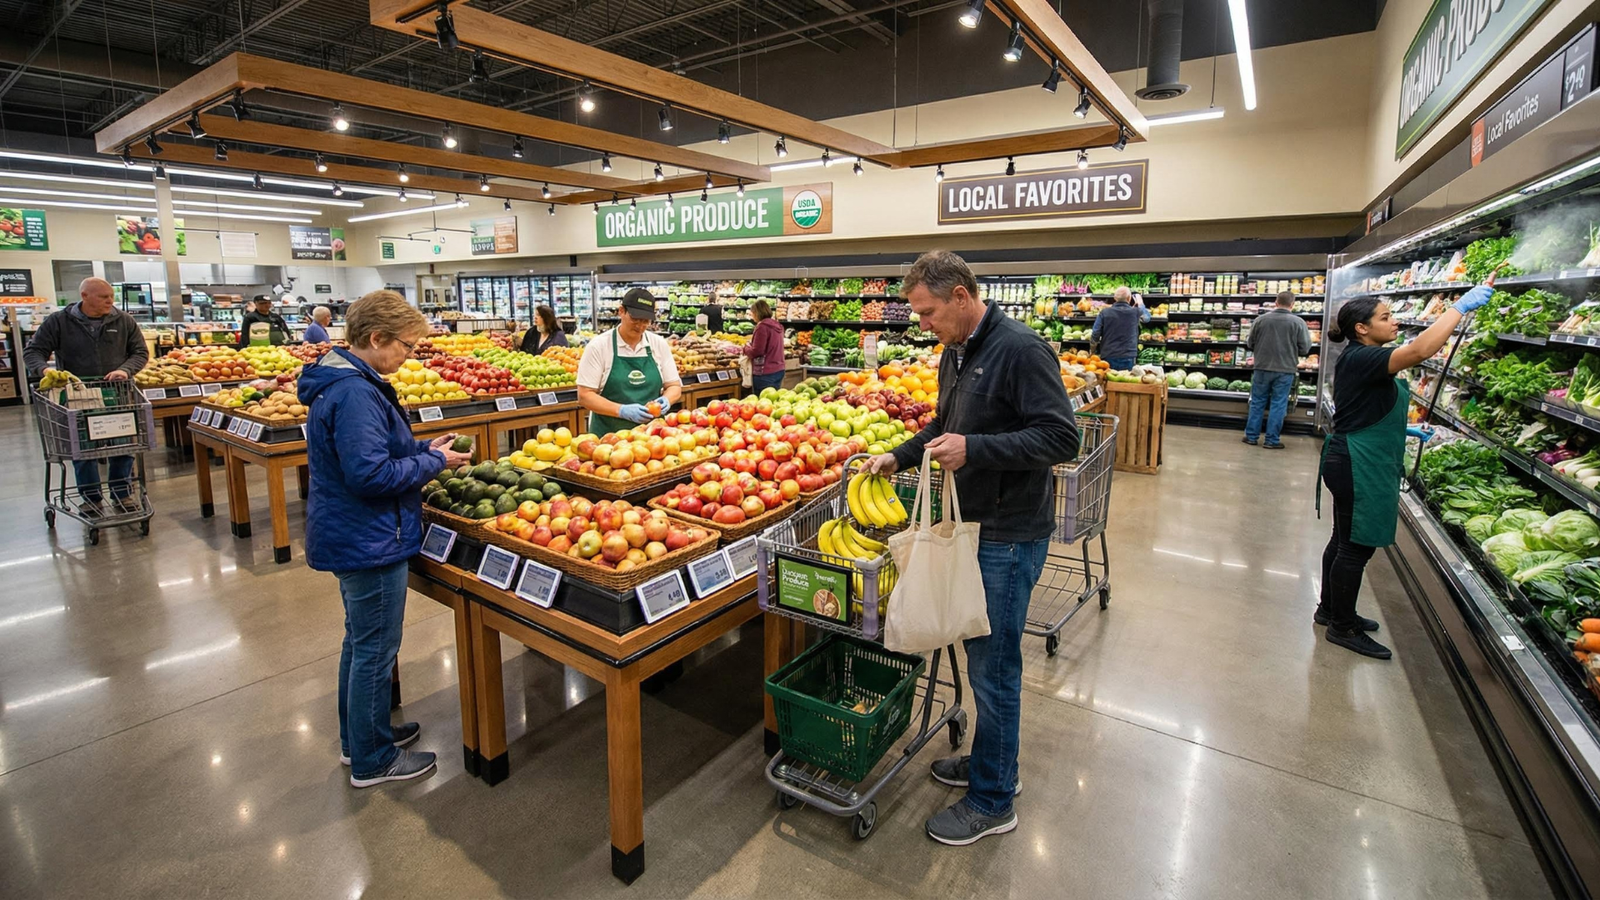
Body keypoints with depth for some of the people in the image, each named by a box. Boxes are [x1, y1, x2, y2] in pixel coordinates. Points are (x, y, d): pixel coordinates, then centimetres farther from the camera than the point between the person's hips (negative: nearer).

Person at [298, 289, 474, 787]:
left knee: (360, 641, 23)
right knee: (375, 650, 4)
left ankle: (358, 737, 41)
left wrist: (424, 448, 4)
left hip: (353, 536, 11)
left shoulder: (342, 382, 9)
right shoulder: (355, 394, -25)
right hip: (369, 541, -11)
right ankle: (372, 760, 21)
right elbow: (371, 474, -29)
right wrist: (433, 462, -17)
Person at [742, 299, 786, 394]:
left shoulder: (762, 326, -15)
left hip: (766, 372, -9)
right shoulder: (776, 325, 11)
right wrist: (750, 346, 17)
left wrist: (745, 349, 1)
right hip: (779, 370, 9)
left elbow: (757, 351, -17)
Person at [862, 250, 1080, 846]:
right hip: (975, 523, 9)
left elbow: (1062, 438, -23)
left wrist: (974, 448, -29)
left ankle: (993, 802, 20)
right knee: (980, 652, 20)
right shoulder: (955, 353, 11)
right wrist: (898, 457, 12)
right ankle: (988, 759, 40)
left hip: (1010, 534, -9)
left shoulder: (1020, 350, -18)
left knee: (992, 667, 2)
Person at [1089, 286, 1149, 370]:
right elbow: (1147, 317, 23)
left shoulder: (1105, 312, -4)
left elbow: (1095, 335, -6)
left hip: (1108, 358, 0)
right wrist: (1140, 304, 40)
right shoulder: (1135, 312, -1)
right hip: (1128, 358, 0)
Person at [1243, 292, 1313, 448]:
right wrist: (1291, 351, 15)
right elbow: (1304, 349, -5)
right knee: (1278, 405, 4)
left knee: (1257, 403, 10)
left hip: (1262, 368, 1)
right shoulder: (1298, 322, -7)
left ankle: (1251, 436, 14)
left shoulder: (1261, 319, -2)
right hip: (1285, 370, -1)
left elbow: (1250, 344, 5)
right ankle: (1272, 440, 8)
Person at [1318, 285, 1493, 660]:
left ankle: (1330, 609, 32)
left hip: (1355, 466, 10)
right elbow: (1421, 350, -33)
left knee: (1345, 541, 19)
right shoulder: (1360, 359, -18)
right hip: (1358, 467, -10)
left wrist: (1402, 430, 12)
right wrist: (1460, 307, -23)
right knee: (1356, 547, -1)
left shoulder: (1362, 360, 13)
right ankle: (1343, 627, 11)